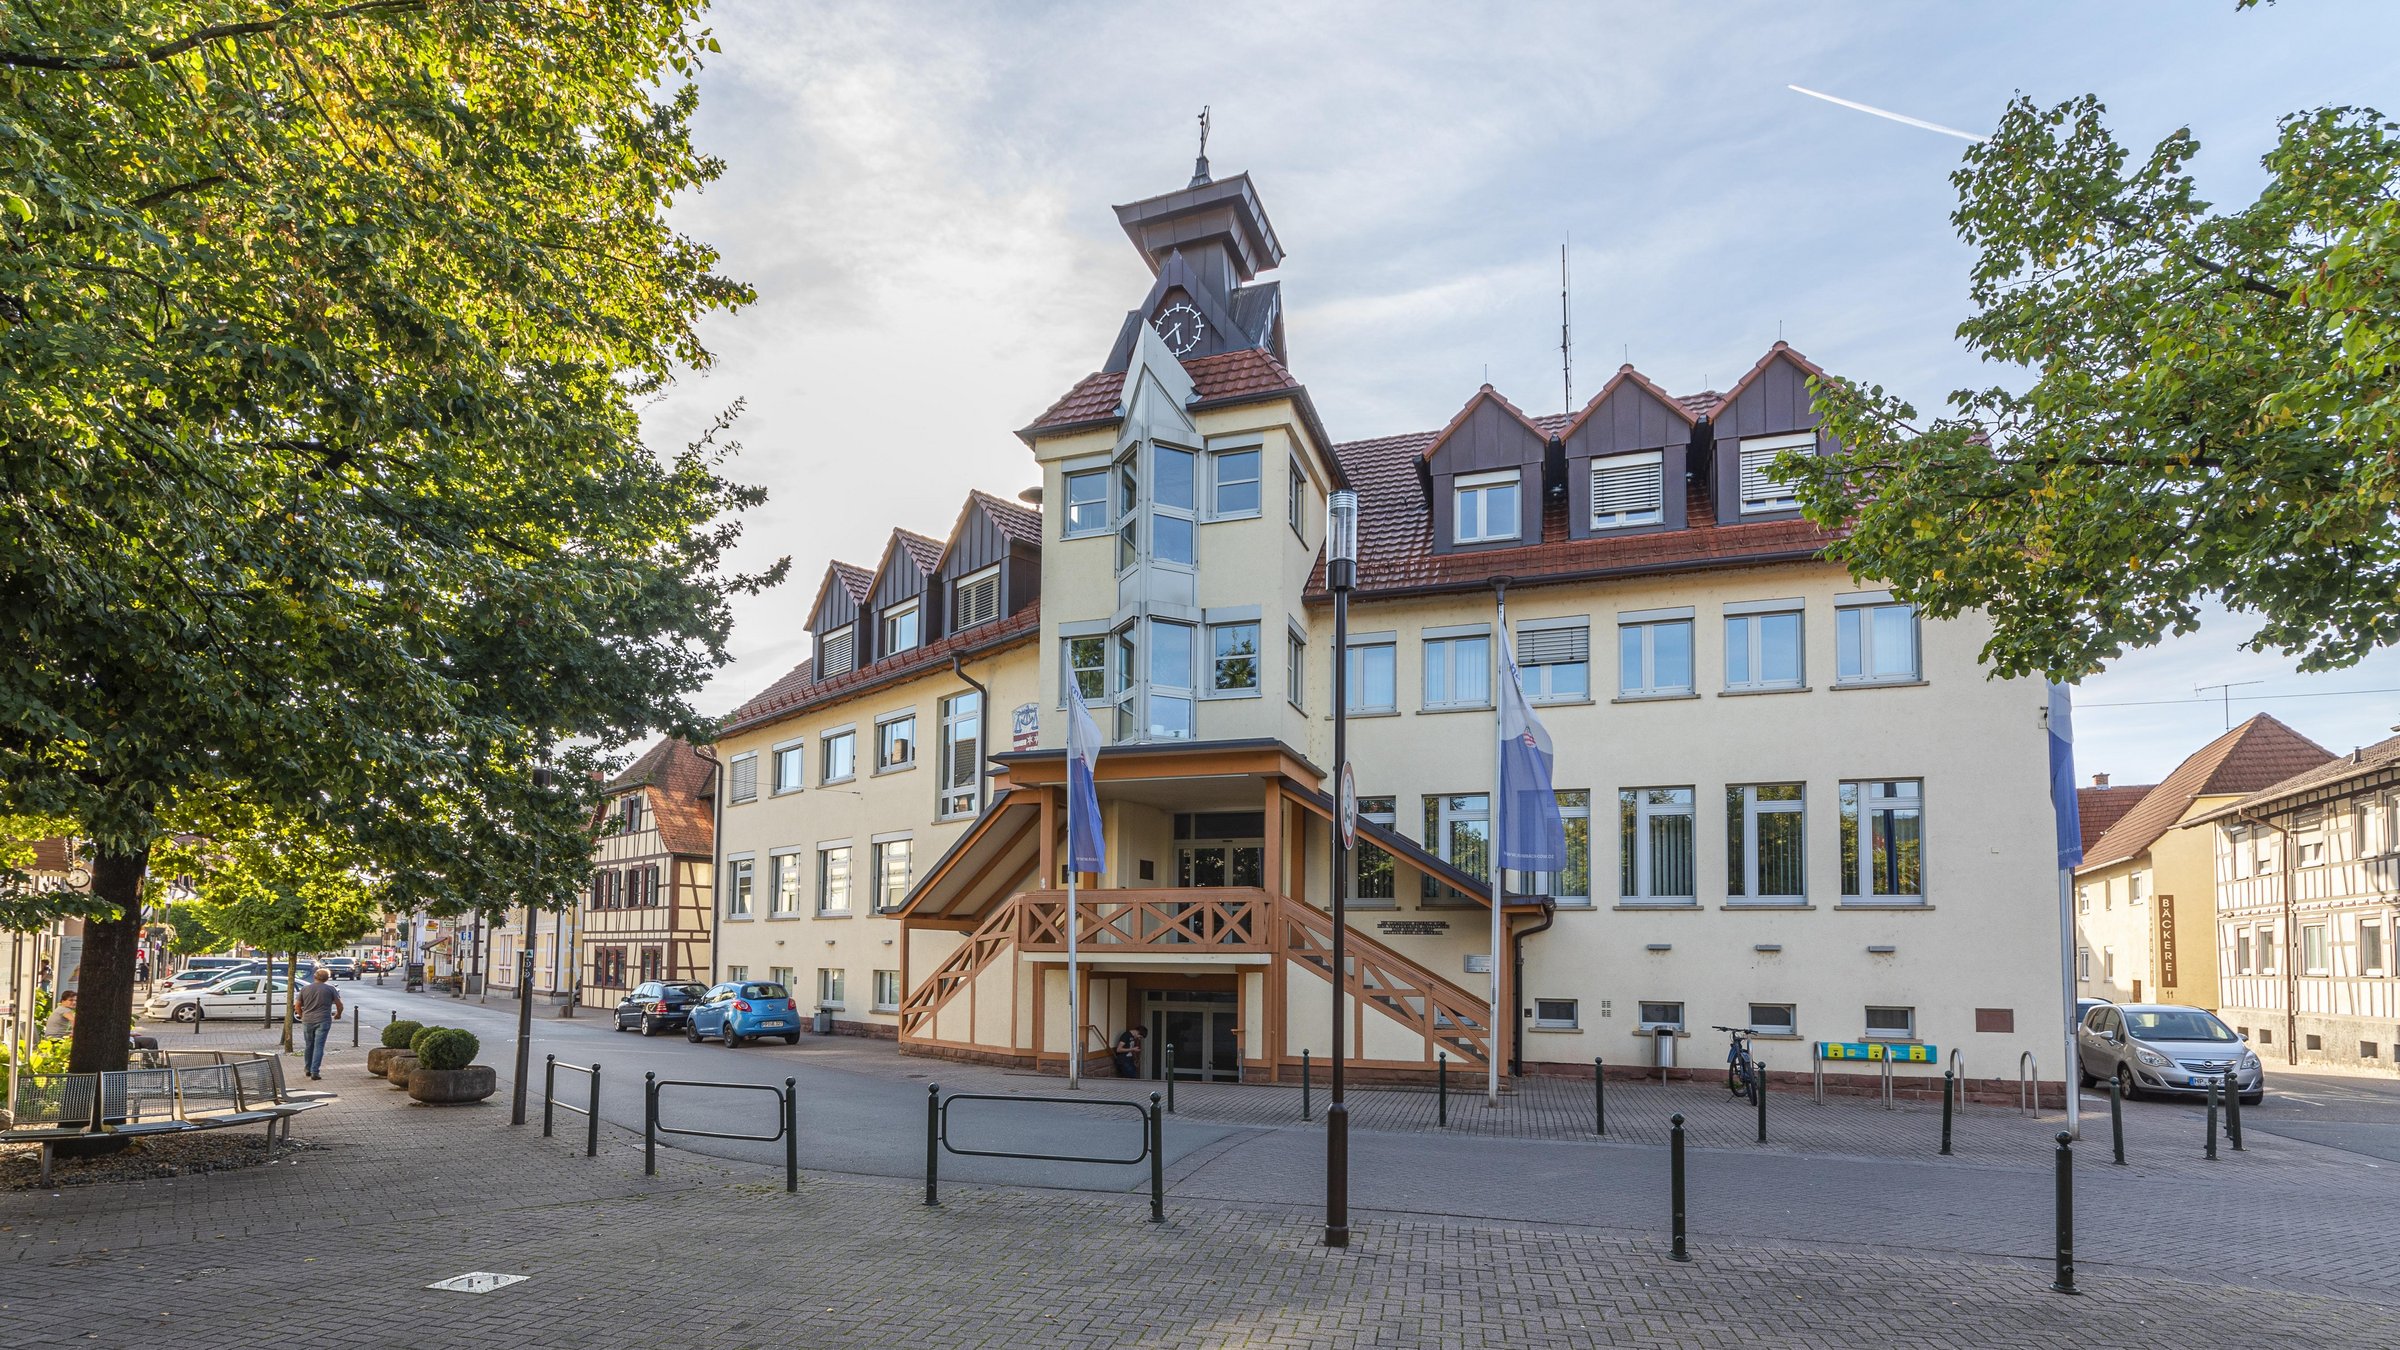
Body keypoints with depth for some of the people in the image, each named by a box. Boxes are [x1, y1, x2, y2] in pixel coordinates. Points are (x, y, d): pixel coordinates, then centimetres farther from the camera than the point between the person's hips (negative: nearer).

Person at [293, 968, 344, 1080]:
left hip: (307, 1021, 3)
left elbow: (297, 1005, 9)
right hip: (323, 1021, -3)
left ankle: (308, 1069, 28)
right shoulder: (330, 989, 0)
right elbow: (339, 1005, 1)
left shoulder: (305, 988, 6)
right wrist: (338, 1014, 22)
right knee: (319, 1047, -4)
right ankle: (315, 1072, -11)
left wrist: (302, 1015, 27)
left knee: (309, 1046, 18)